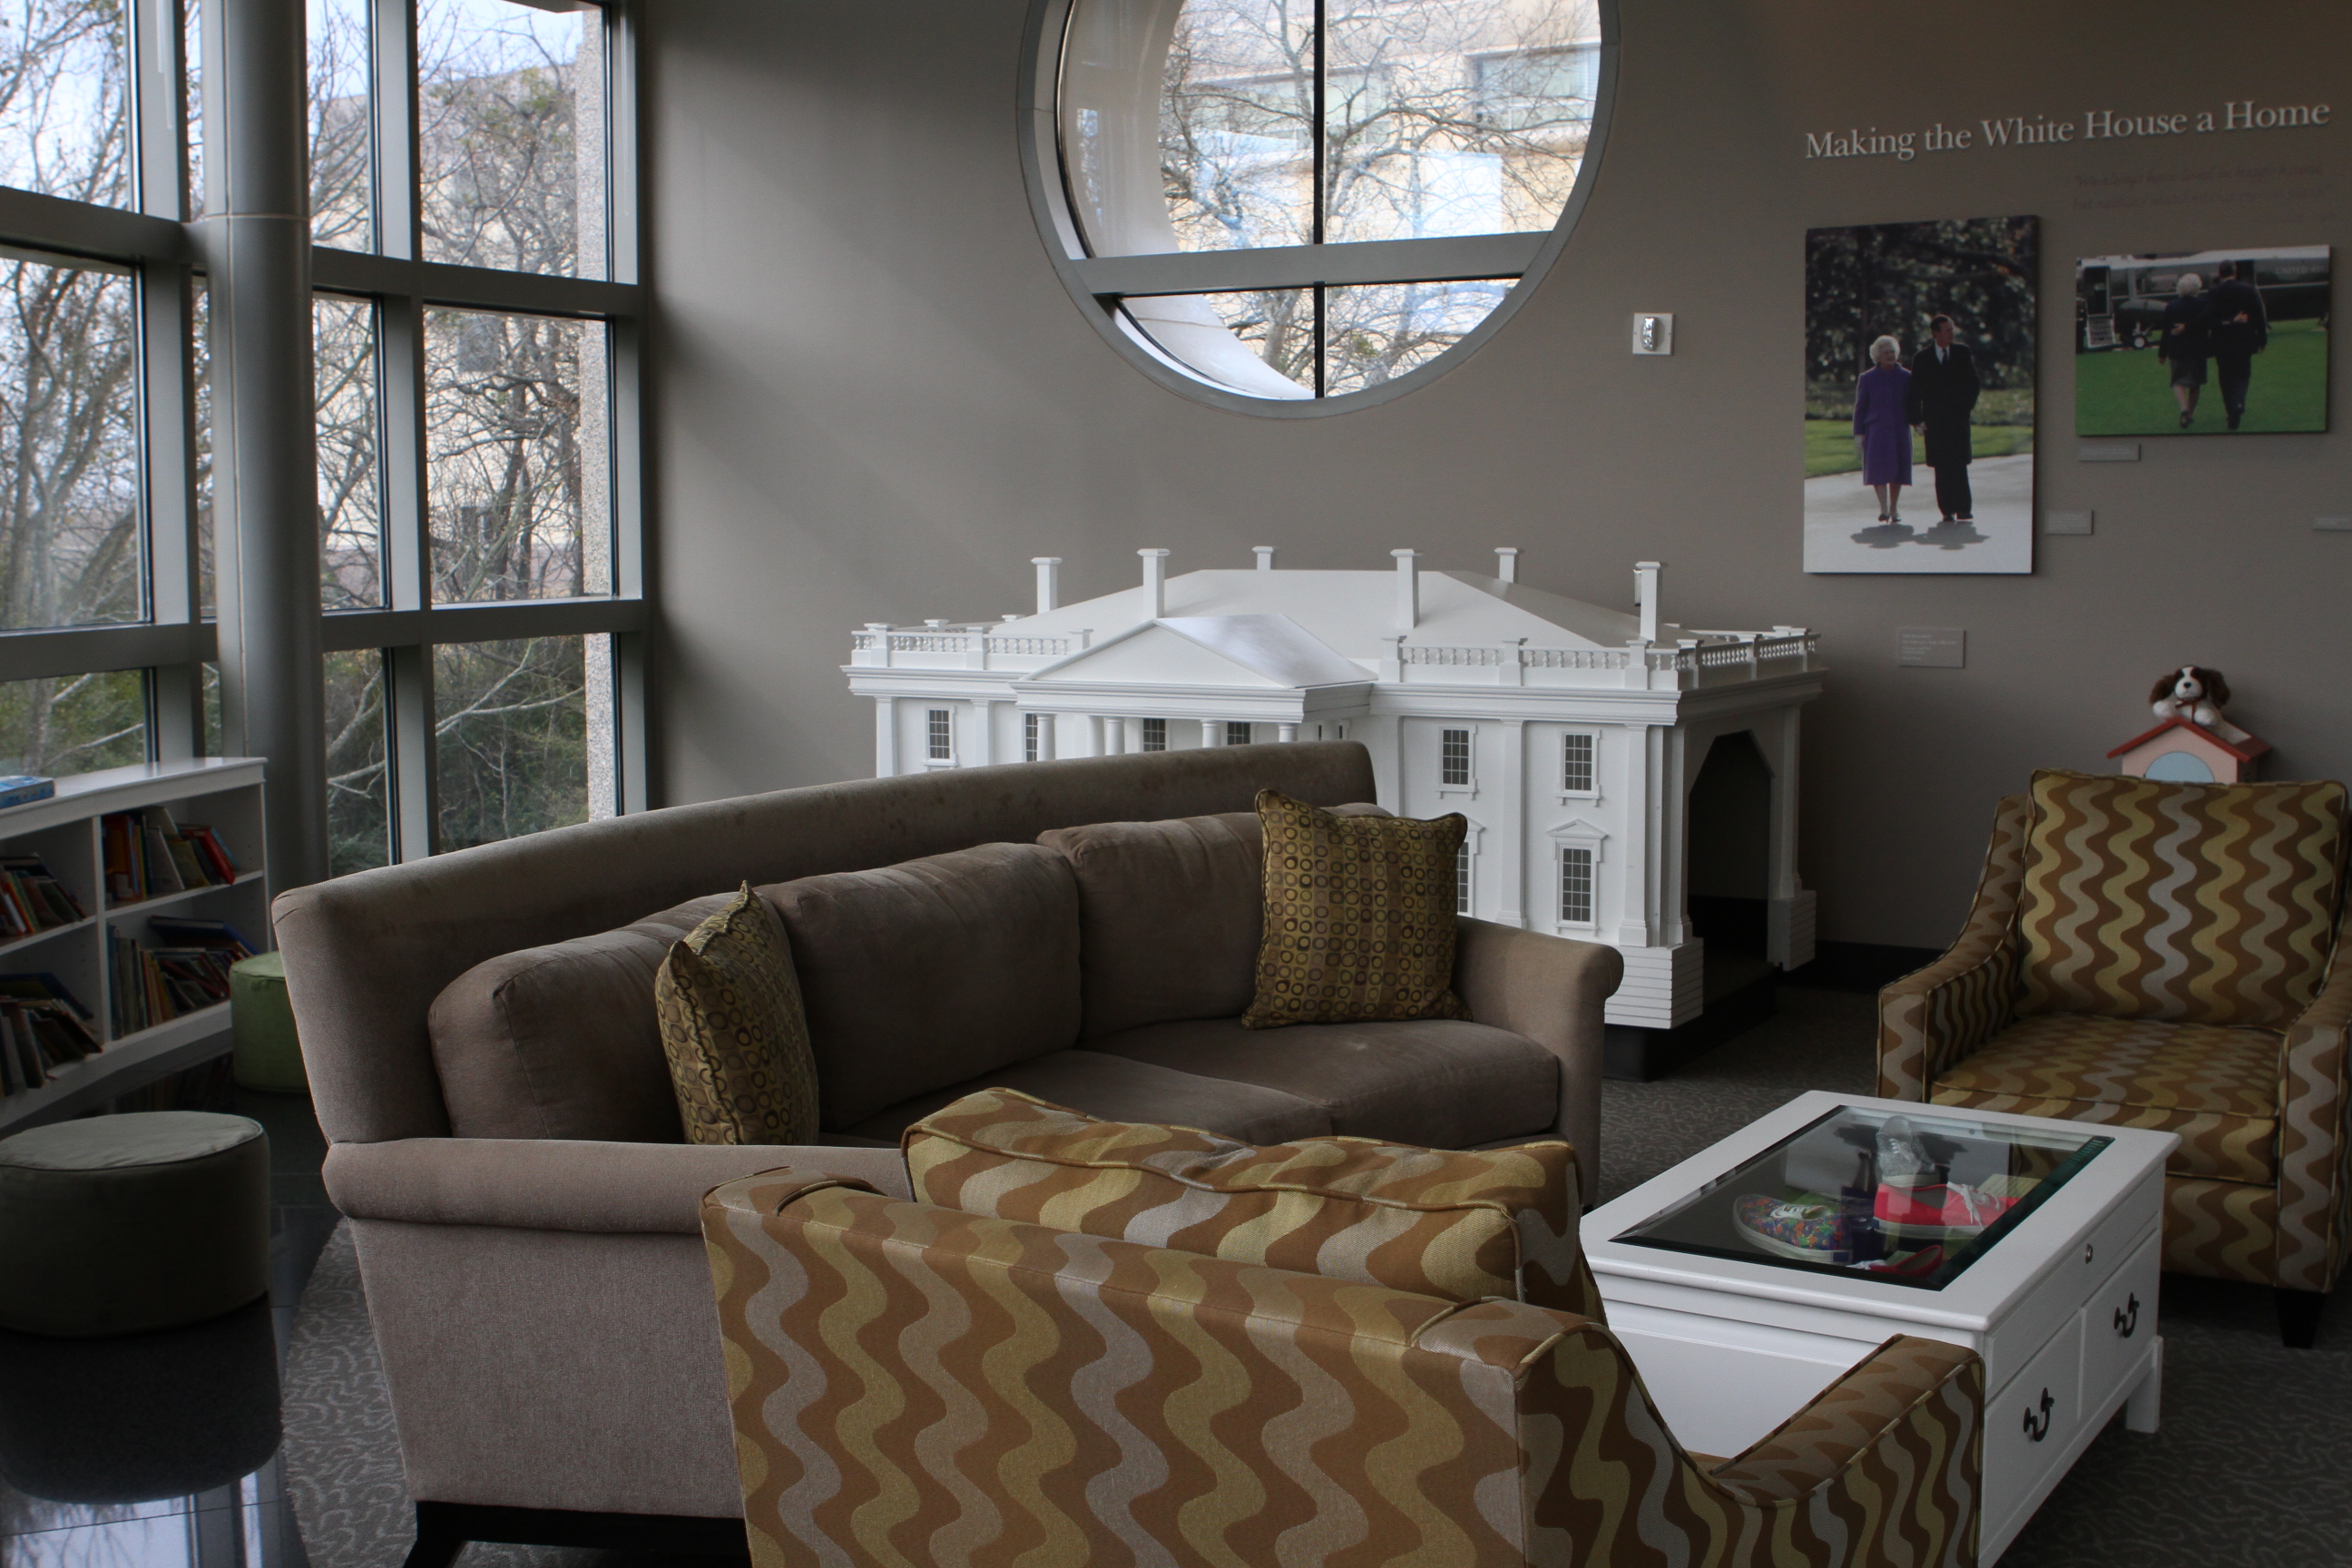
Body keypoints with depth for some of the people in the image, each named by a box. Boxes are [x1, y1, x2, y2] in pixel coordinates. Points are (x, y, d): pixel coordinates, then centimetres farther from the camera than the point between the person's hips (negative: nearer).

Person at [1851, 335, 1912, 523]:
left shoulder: (1906, 377, 8)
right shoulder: (1867, 378, 4)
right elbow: (1860, 407, 5)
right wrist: (1858, 433, -1)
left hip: (1900, 430, 2)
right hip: (1876, 429, -2)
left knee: (1897, 470, 4)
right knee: (1879, 467, -16)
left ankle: (1894, 509, 15)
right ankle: (1883, 507, -15)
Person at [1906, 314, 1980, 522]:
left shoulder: (1962, 352, 8)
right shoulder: (1921, 358, 5)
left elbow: (1973, 382, 12)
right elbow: (1914, 391, 5)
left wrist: (1968, 405, -1)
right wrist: (1917, 419, -3)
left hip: (1958, 419, 0)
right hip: (1935, 420, 0)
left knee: (1958, 464, -11)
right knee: (1942, 468, 0)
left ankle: (1963, 509, -11)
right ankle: (1948, 510, 4)